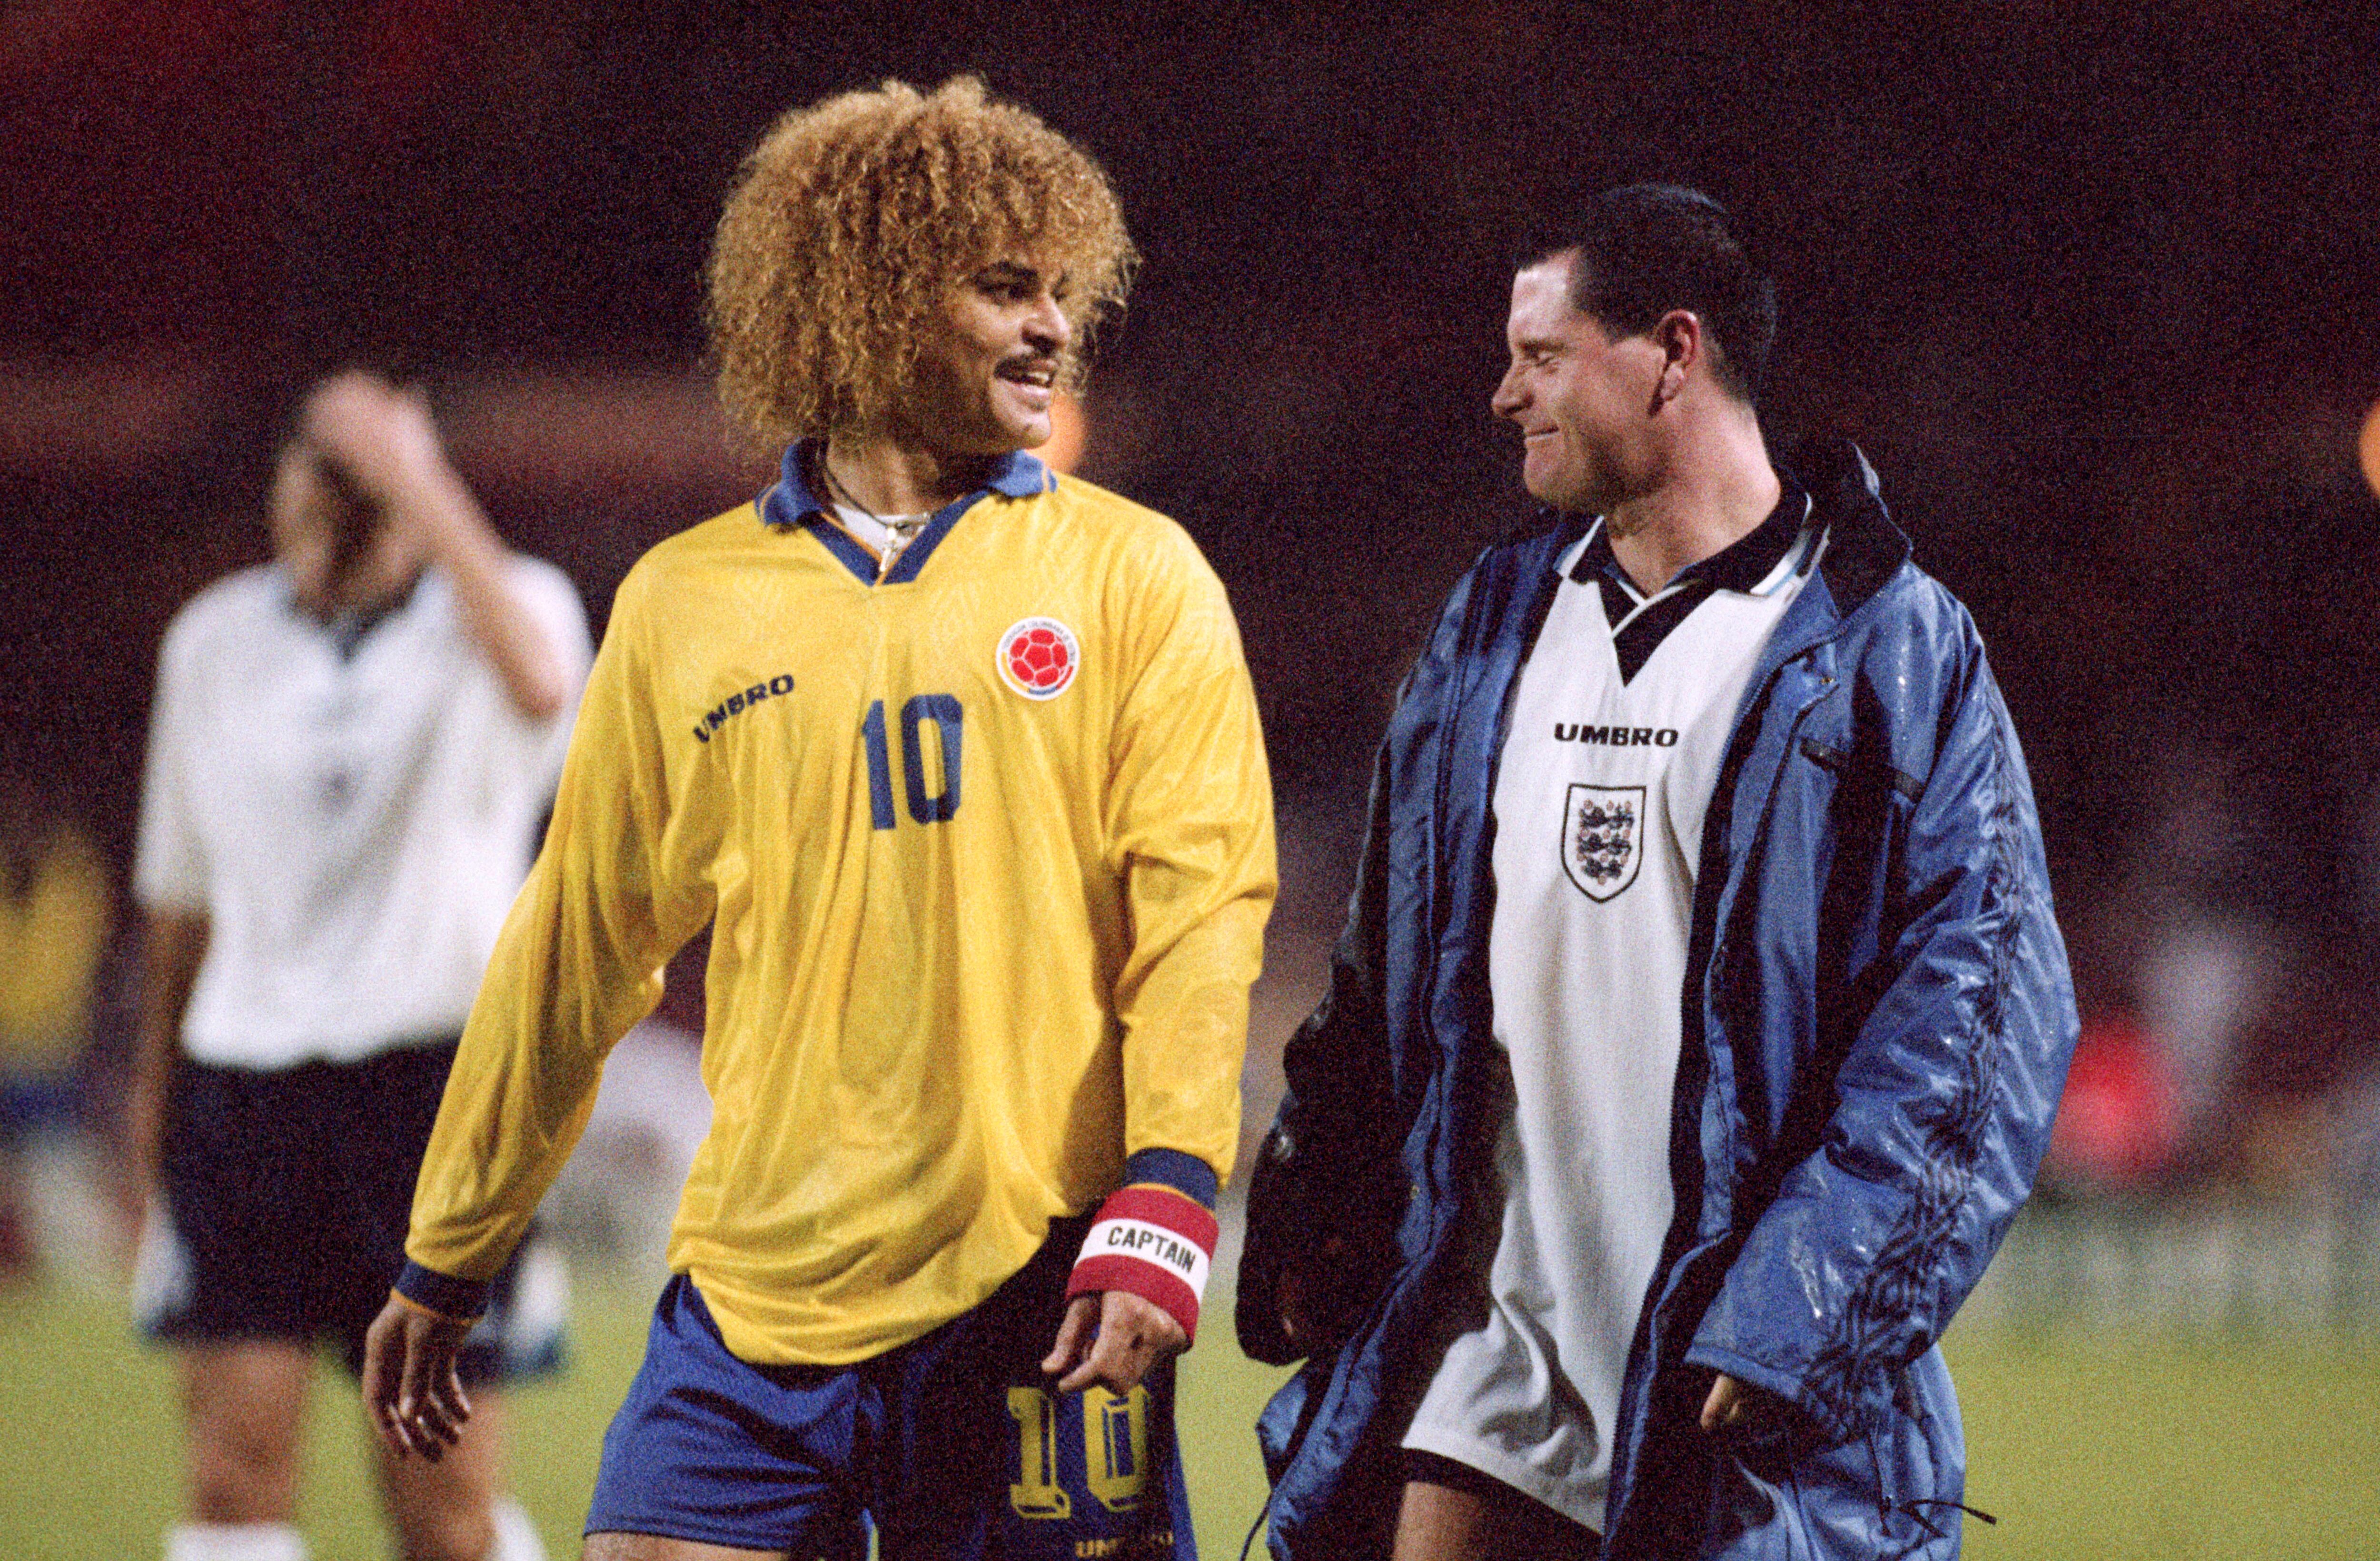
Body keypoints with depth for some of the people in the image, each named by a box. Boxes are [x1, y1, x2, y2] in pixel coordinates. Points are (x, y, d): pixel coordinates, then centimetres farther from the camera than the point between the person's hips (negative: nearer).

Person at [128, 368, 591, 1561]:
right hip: (244, 1066, 3)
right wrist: (153, 1086, 23)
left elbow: (539, 688, -29)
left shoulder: (499, 610, -2)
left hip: (435, 1072, -2)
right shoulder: (216, 641, 10)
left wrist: (418, 482, -30)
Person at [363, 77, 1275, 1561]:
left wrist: (1163, 1214, -17)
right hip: (755, 1299, 2)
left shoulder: (1132, 576, 5)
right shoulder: (684, 604, 10)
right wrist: (444, 1266, 22)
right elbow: (574, 957, 18)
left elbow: (1203, 907, -3)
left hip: (1033, 1301, -1)